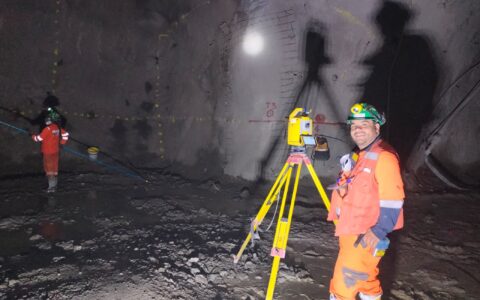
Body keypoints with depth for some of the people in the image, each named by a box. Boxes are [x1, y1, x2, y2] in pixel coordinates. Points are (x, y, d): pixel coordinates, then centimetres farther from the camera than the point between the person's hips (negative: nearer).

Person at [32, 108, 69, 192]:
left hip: (48, 152, -7)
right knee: (55, 168, 15)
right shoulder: (58, 127, 0)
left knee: (49, 169, 0)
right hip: (55, 151, 7)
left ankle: (51, 187, 3)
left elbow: (39, 138, -16)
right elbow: (65, 134, 13)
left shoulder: (48, 129, -22)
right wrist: (62, 142, 18)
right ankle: (54, 184, 26)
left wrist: (32, 136, 2)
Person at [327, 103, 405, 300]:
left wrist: (378, 232, -26)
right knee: (364, 276, 22)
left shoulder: (384, 157, -18)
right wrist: (340, 223, 14)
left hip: (366, 235, -9)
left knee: (345, 281, -4)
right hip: (350, 230, 9)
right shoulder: (358, 154, 12)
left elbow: (392, 201, -23)